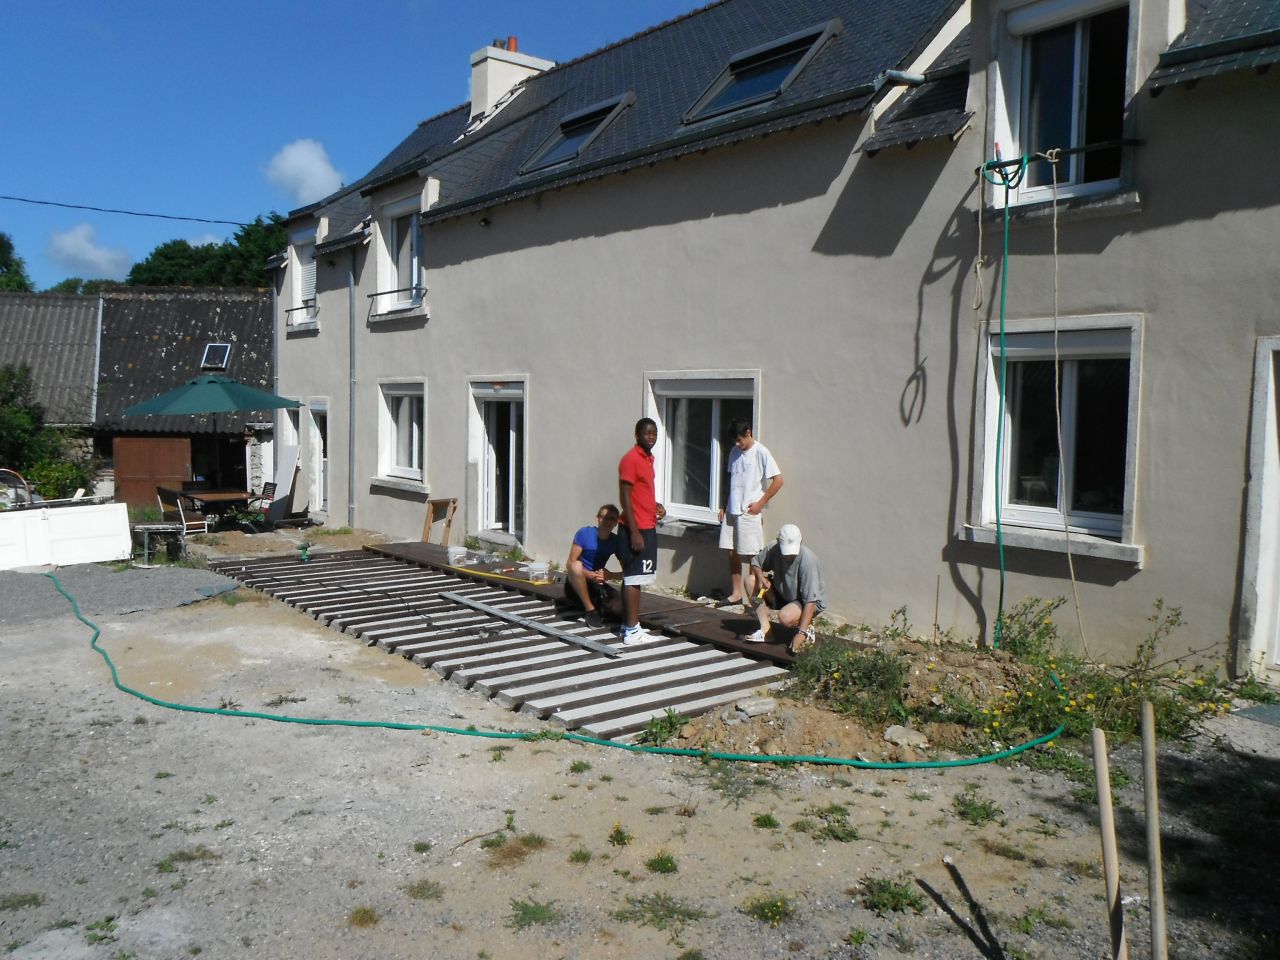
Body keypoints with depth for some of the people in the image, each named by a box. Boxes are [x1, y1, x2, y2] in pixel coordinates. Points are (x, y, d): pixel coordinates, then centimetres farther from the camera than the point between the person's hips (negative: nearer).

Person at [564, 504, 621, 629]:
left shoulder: (616, 541, -4)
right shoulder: (585, 533, -15)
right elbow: (570, 564, -16)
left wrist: (609, 575, -26)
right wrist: (590, 575, -32)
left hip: (596, 585, 3)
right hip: (576, 584, -3)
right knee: (576, 565, -37)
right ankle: (590, 610, -23)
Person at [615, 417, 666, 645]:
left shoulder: (648, 458, 15)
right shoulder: (631, 459, -15)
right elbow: (625, 497, -18)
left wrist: (656, 505, 7)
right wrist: (634, 532, -22)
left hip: (647, 527, 10)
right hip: (636, 529, -9)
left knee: (634, 579, 13)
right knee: (633, 579, -6)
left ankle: (629, 625, 21)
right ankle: (632, 631, -3)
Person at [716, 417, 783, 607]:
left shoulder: (761, 452, -10)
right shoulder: (734, 453, 11)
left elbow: (778, 480, -12)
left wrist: (760, 503, -12)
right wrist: (724, 506, 15)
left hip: (749, 512, -7)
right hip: (732, 511, 7)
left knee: (752, 556, -2)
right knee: (732, 552, 9)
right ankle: (736, 593, 20)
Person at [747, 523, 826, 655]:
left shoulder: (807, 559, -32)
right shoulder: (773, 549, -17)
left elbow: (810, 601, -33)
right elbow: (755, 564, 4)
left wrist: (802, 633, -39)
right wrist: (761, 577, -21)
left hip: (812, 601, -6)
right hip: (783, 594, 6)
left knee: (786, 617, -36)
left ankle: (807, 626, -1)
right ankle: (765, 629, -11)